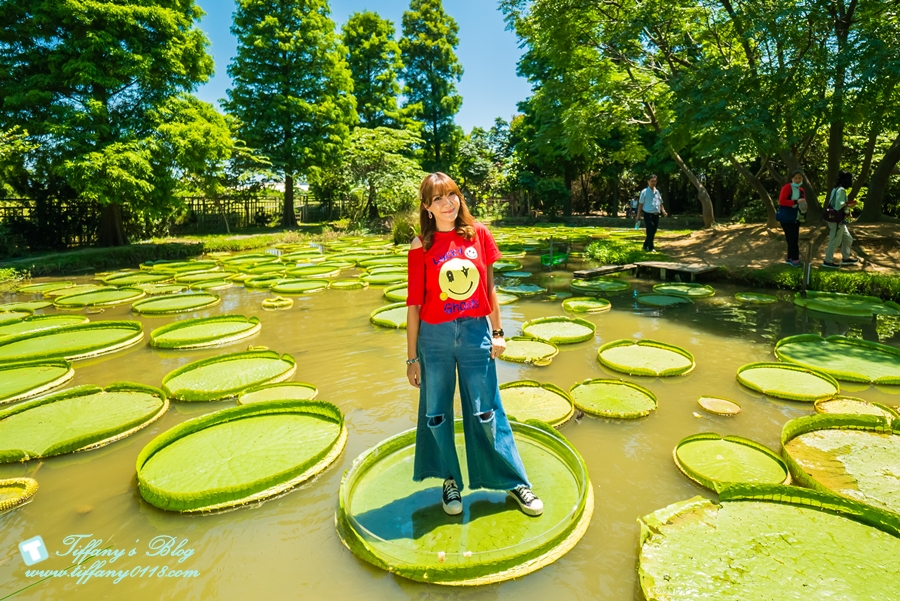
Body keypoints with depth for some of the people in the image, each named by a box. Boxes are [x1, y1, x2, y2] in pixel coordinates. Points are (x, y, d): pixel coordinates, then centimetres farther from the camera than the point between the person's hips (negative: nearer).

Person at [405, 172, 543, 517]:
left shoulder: (478, 234, 0)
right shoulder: (421, 246, -5)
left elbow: (489, 285, 7)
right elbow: (414, 304, -3)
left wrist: (497, 331, 6)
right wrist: (412, 357, -1)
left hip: (475, 332, 1)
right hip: (435, 337, 0)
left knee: (486, 412, 10)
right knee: (436, 414, 12)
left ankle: (513, 481, 29)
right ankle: (450, 480, 35)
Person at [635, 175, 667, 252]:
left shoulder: (657, 191, 14)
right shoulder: (645, 192, -4)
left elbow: (660, 203, 19)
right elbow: (640, 204, -5)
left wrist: (663, 211, 3)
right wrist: (638, 216, -10)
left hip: (656, 215, 7)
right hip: (648, 215, -7)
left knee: (653, 232, 11)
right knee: (650, 232, -9)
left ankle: (645, 246, 24)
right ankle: (650, 248, -1)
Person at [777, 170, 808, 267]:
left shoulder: (801, 190, 12)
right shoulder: (786, 187, -11)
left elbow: (803, 202, 21)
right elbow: (781, 201, -20)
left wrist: (803, 208, -1)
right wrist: (796, 202, -27)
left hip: (795, 217, 8)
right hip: (786, 217, -8)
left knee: (794, 238, 10)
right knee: (791, 238, -6)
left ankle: (790, 258, 20)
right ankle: (794, 259, 2)